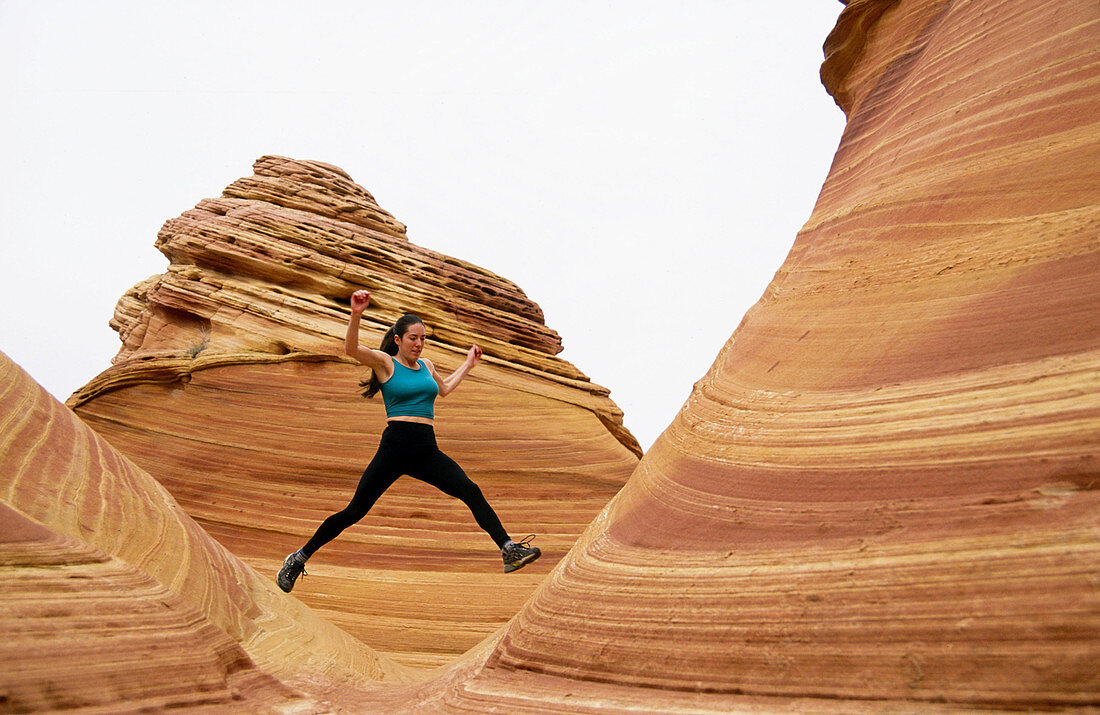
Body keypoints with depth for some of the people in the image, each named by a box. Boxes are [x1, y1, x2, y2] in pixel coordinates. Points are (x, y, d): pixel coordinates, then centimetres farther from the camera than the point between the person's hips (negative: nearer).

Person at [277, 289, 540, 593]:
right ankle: (299, 558, 17)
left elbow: (443, 389, 40)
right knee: (355, 511, -1)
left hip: (427, 451, 5)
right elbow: (351, 348, -17)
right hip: (395, 446, -4)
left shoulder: (426, 365, 19)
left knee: (471, 491, -14)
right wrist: (356, 315, -31)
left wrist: (467, 365, 43)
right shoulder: (384, 362, 2)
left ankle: (509, 550, -13)